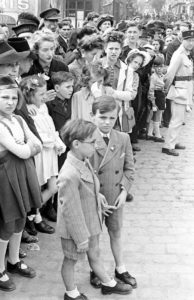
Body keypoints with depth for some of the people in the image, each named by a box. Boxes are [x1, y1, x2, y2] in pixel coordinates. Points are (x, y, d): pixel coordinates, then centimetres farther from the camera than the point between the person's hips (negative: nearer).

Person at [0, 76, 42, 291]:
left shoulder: (18, 120, 5)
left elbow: (38, 147, 5)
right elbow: (23, 153, -21)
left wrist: (25, 147, -12)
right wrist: (29, 145, -3)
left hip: (22, 174, 7)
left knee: (20, 220, 18)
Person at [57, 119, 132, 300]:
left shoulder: (84, 161, -8)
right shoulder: (69, 176, -35)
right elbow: (71, 211, -27)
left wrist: (100, 201, 17)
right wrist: (81, 239, -19)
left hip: (91, 222, 8)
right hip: (76, 228, -8)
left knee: (94, 254, 28)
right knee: (71, 260, 18)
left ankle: (108, 284, 48)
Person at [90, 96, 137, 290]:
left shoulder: (123, 139, -7)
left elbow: (129, 168, 1)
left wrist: (124, 191, -6)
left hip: (115, 197, 3)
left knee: (116, 233, 20)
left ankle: (120, 269, 39)